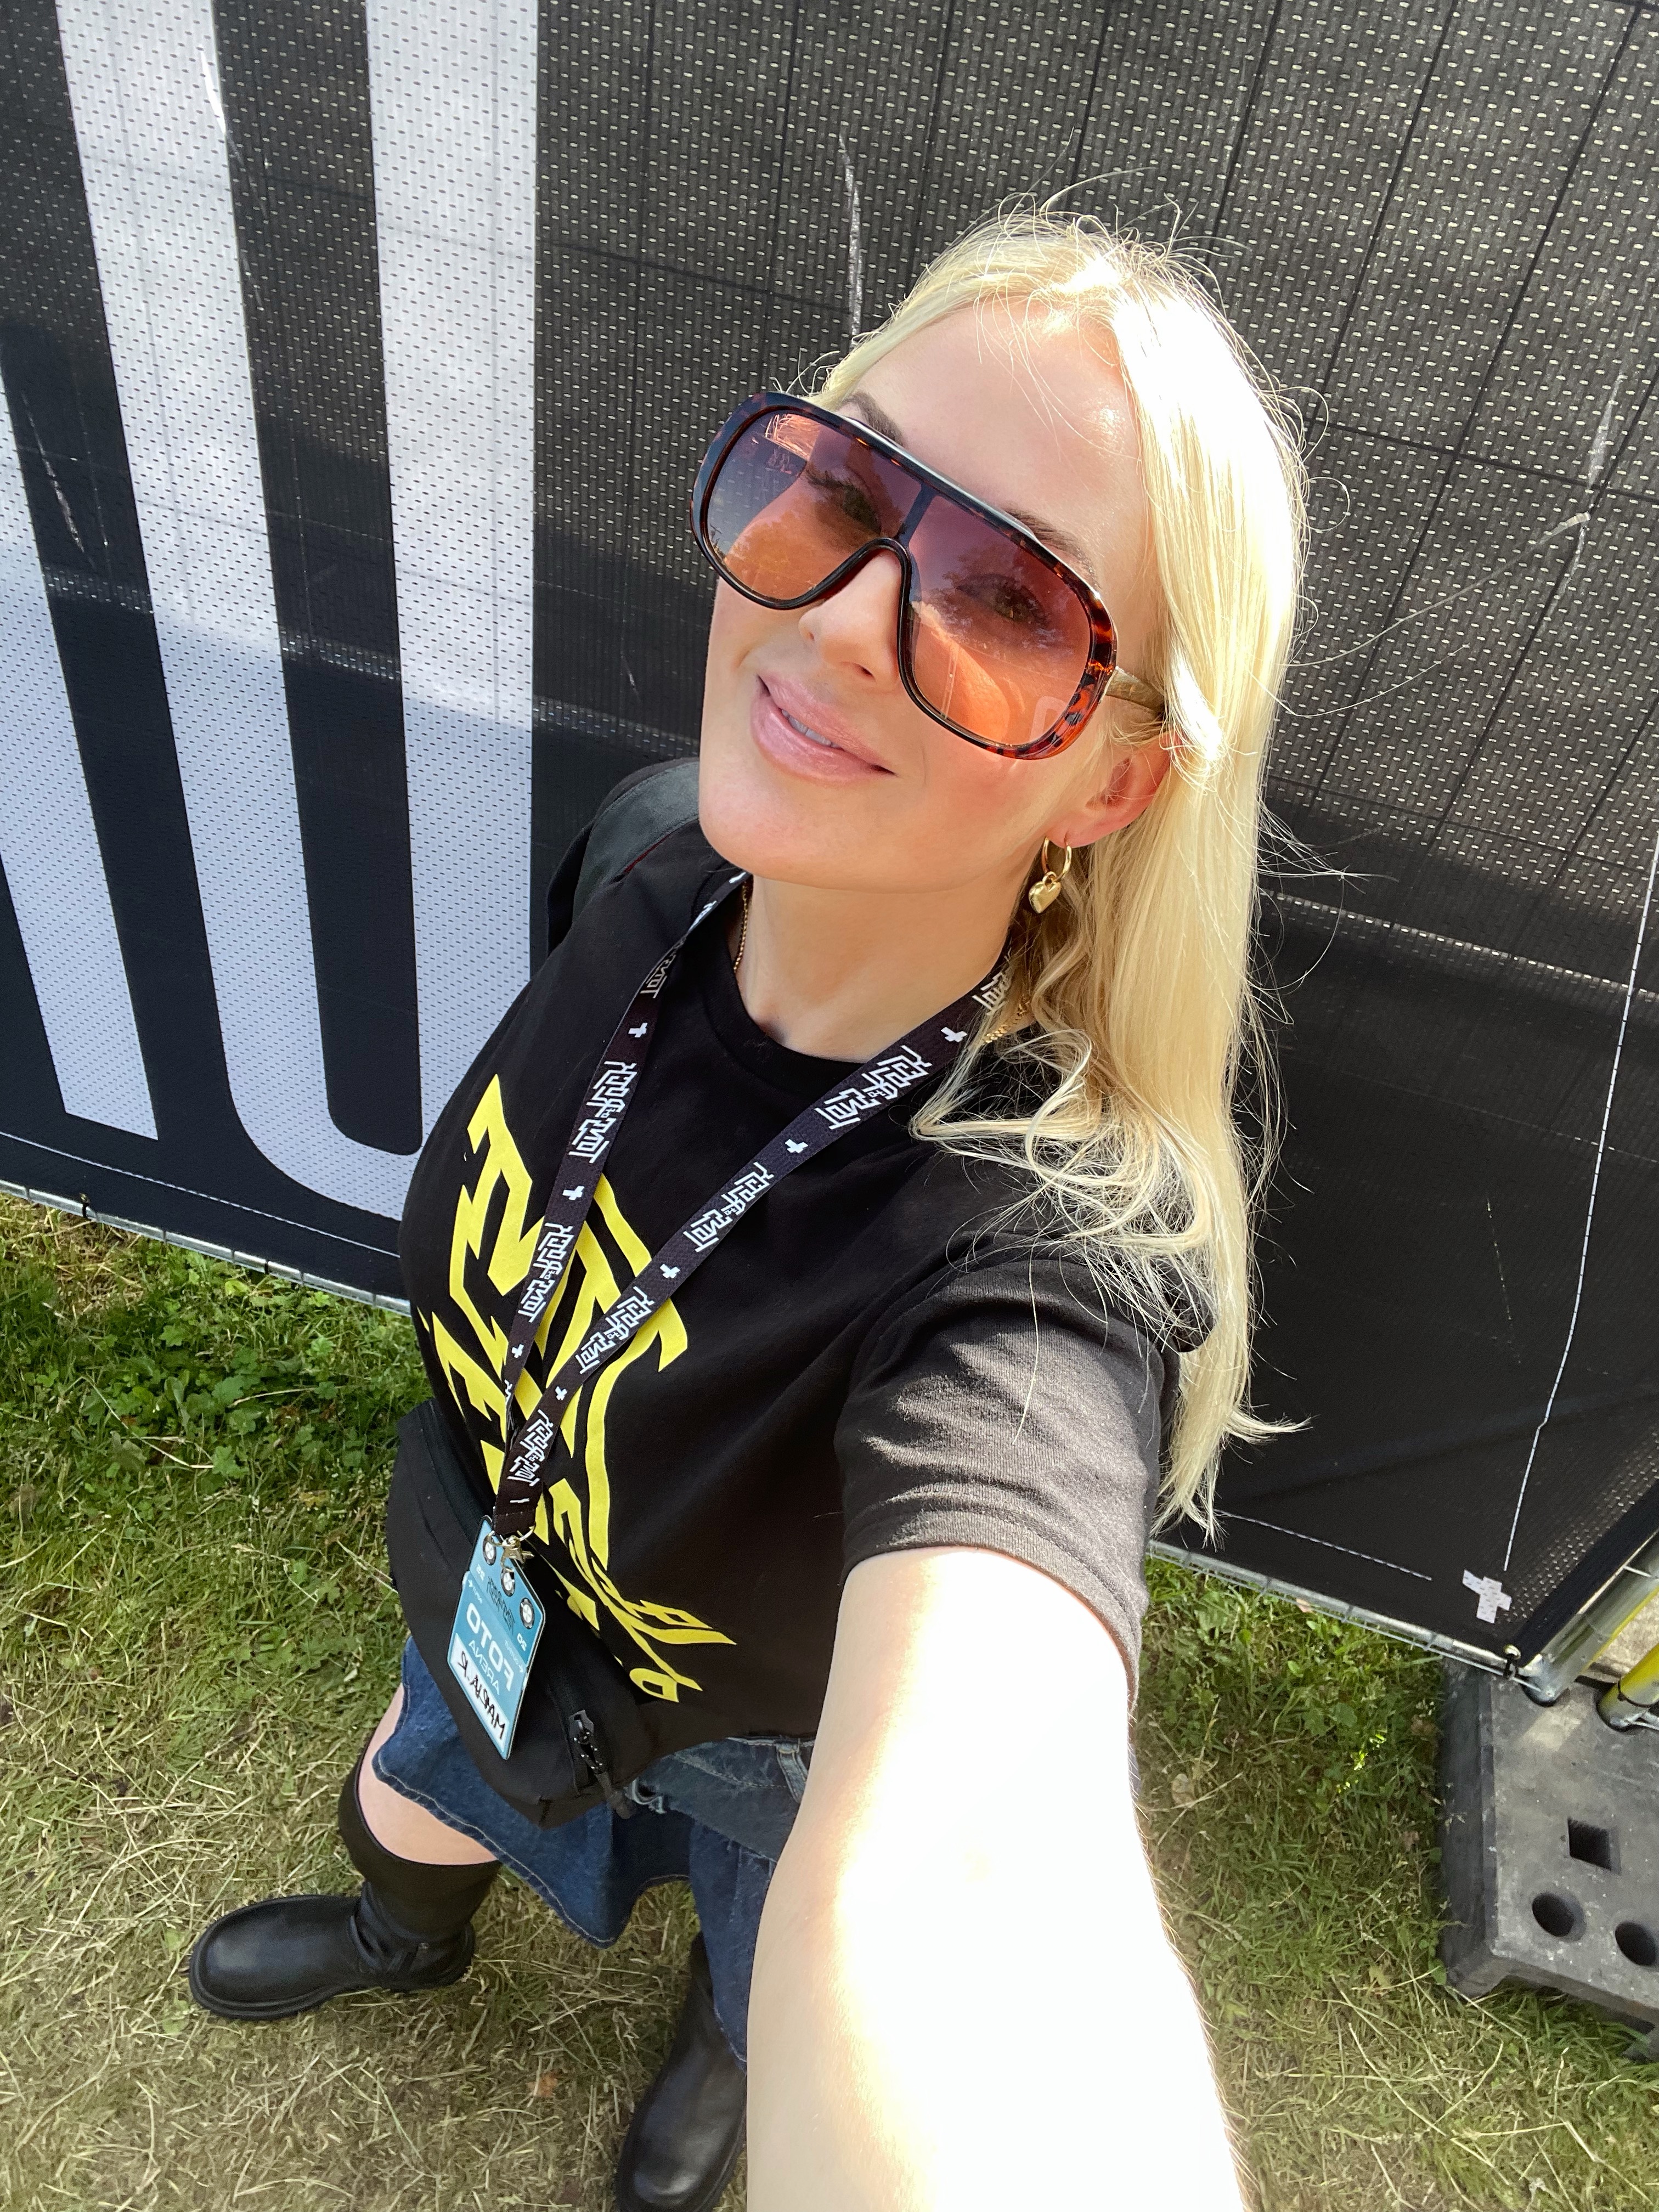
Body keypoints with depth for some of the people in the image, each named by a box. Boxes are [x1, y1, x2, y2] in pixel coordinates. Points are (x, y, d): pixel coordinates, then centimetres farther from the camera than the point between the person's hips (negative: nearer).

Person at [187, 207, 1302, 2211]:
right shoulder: (648, 856, -24)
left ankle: (718, 2034, 75)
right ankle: (413, 1936, 77)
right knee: (403, 1814, 36)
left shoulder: (1044, 1243, -45)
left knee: (755, 1980, 34)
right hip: (513, 1606, 4)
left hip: (792, 1736, -3)